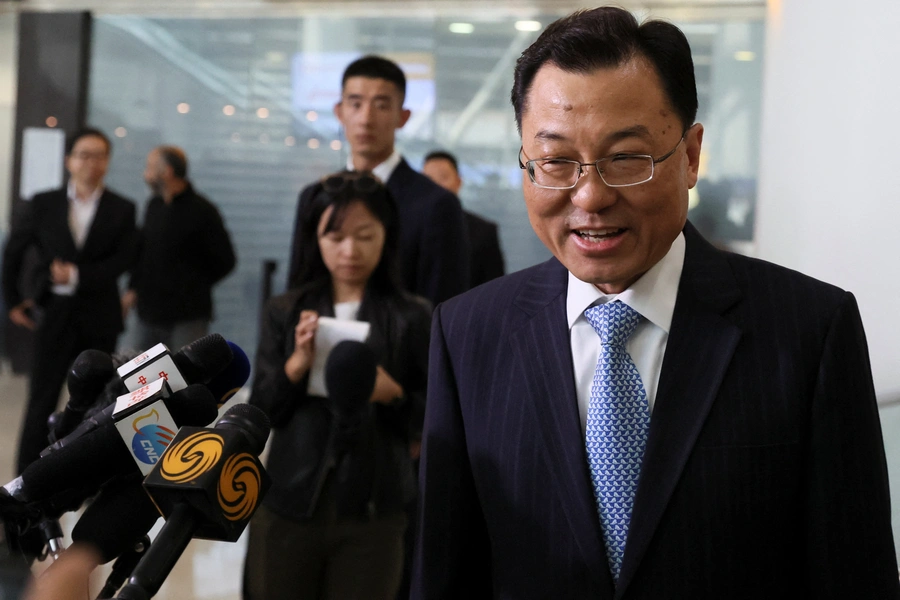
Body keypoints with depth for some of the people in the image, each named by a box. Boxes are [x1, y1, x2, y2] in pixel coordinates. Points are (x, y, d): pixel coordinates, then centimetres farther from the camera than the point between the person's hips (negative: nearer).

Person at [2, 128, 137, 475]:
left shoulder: (122, 210, -1)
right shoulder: (43, 204, 1)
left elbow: (121, 261, -9)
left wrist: (78, 275, -17)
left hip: (98, 317, 0)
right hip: (53, 314, 0)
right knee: (42, 401, 1)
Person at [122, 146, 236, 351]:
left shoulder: (202, 211, -9)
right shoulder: (154, 206, 10)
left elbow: (224, 261, -5)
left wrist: (194, 286, -2)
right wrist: (134, 288, 9)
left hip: (187, 317, -6)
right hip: (149, 313, 6)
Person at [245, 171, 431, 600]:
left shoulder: (412, 317, -2)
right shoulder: (285, 312, 4)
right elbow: (261, 413, 0)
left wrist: (392, 393, -19)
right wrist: (297, 364, -16)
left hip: (372, 512, -2)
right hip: (290, 503, 2)